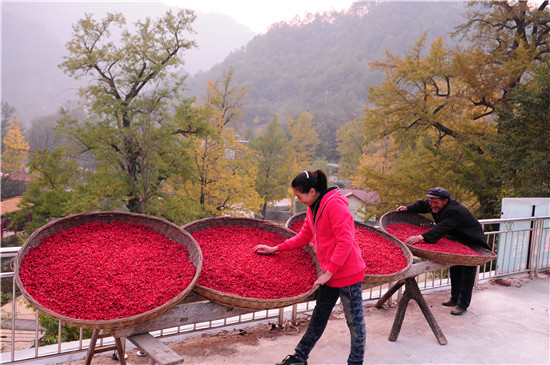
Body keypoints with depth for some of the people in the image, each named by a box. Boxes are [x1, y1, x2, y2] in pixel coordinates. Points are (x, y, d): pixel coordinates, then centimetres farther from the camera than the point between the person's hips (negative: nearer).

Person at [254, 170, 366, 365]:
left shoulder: (335, 204, -21)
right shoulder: (313, 209, 8)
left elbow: (345, 241, -23)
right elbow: (303, 237, 17)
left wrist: (329, 271, -20)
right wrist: (275, 249, 13)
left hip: (347, 273, -9)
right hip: (330, 274, 9)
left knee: (355, 321, 8)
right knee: (318, 317, 19)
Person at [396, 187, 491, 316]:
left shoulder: (455, 211, -38)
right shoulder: (434, 205, -11)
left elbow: (442, 228, -51)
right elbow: (422, 205, 8)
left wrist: (421, 237, -61)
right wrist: (407, 208, -11)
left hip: (473, 243, -9)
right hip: (457, 241, 9)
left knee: (467, 273, -6)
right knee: (454, 270, 15)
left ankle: (463, 305, 2)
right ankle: (455, 298, 28)